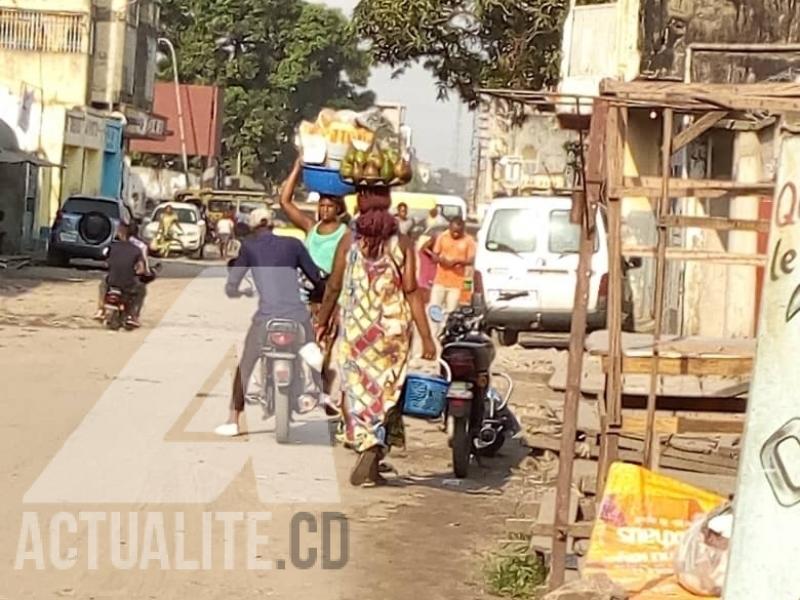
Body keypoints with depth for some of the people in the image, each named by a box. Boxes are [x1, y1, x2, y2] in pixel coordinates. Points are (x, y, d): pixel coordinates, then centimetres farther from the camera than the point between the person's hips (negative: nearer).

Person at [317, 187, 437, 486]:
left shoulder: (349, 240, 0)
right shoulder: (402, 243, -1)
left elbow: (333, 287, 2)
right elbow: (411, 292, -5)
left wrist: (323, 322, 16)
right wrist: (426, 337, -3)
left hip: (355, 329, 0)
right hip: (393, 328, 0)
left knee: (358, 389, 9)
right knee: (385, 390, 6)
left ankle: (368, 451, 7)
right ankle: (372, 456, -5)